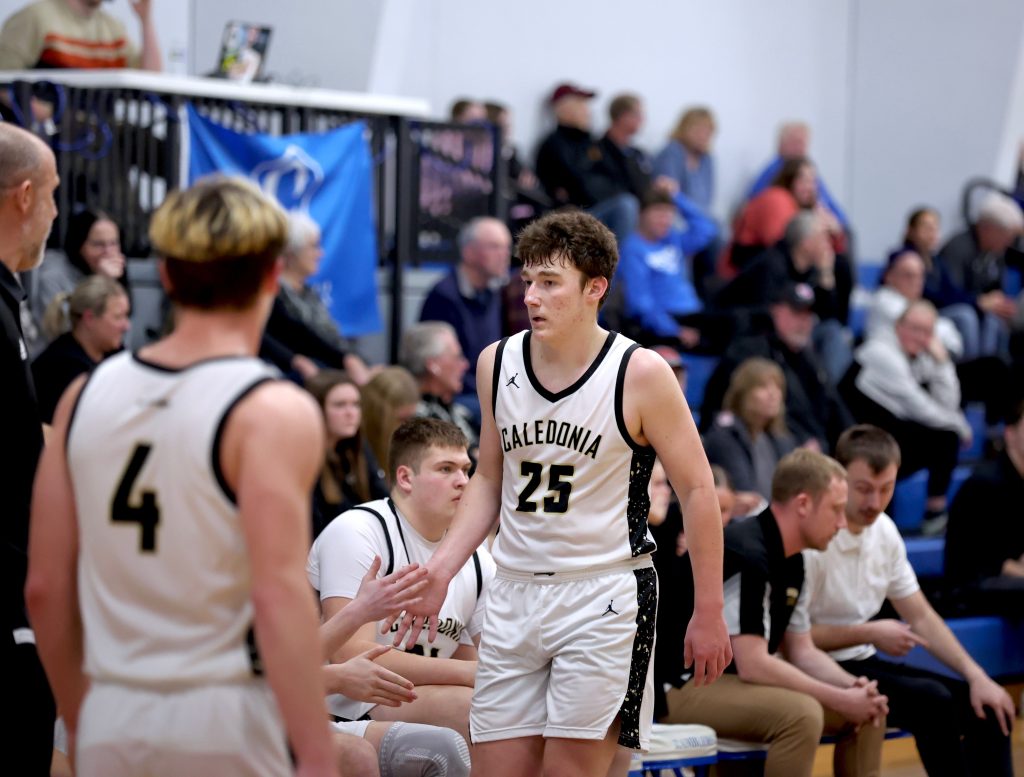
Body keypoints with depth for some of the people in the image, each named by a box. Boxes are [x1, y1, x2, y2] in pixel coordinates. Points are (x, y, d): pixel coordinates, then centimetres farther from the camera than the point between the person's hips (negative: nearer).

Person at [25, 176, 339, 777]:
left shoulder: (85, 397, 6)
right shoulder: (273, 412, -9)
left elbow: (44, 588, 8)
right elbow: (279, 597, -18)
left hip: (112, 723, 5)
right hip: (226, 725, -5)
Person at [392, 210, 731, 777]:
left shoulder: (640, 373, -11)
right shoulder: (497, 363, 4)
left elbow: (696, 490, -5)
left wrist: (708, 614, -5)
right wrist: (440, 570, 5)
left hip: (605, 596, -5)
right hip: (514, 595, 5)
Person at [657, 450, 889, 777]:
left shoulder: (791, 562, 8)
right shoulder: (745, 555, -23)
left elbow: (802, 651, 13)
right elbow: (752, 664, -27)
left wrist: (853, 688, -7)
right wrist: (841, 700, -21)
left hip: (733, 679, 10)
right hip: (683, 687, -10)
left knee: (869, 708, 4)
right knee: (801, 713, -33)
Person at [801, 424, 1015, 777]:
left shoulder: (884, 530, 5)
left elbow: (921, 618, 11)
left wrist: (977, 676, -1)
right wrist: (869, 633, -14)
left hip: (863, 663, 8)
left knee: (985, 706, -5)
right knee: (931, 701, -26)